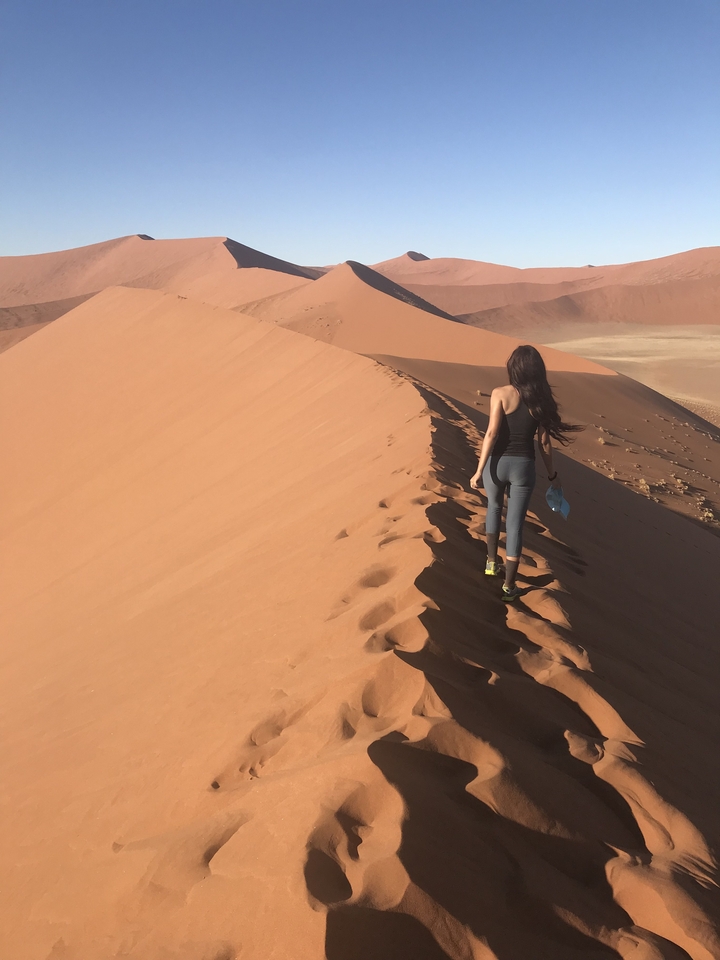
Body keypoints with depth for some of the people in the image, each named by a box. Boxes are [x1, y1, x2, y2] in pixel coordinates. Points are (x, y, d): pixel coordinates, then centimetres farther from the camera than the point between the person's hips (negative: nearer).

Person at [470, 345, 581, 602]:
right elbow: (544, 442, 2)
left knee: (494, 507, 29)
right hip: (523, 466, 1)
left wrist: (479, 470, -12)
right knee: (515, 524, 7)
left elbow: (492, 433, -16)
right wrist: (552, 474, 14)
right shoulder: (541, 400, -2)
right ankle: (509, 586, 11)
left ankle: (492, 562, 37)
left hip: (498, 462, -1)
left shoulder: (501, 394, -10)